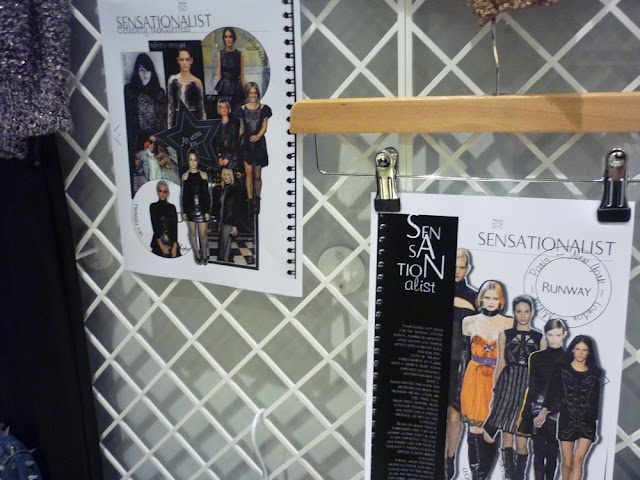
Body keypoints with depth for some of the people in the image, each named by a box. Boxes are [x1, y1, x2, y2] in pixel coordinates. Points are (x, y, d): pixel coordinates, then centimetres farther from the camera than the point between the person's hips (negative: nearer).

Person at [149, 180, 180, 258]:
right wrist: (161, 246, -11)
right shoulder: (153, 206, 3)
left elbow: (175, 227, 1)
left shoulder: (172, 207, 8)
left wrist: (175, 247, -10)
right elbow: (155, 227, -3)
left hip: (172, 242, 2)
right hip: (158, 243, -2)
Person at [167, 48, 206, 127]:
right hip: (178, 119, 1)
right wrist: (169, 126, 2)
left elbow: (201, 108, 5)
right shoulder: (173, 80, 7)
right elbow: (170, 105, 7)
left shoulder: (197, 82, 3)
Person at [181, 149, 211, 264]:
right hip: (190, 208, 2)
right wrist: (184, 211, 5)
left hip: (202, 208, -2)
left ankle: (204, 254, 19)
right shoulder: (185, 176, 1)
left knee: (203, 234, -2)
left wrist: (207, 211, -3)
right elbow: (184, 195, 6)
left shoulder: (203, 175, -2)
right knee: (193, 232, 10)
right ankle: (197, 254, 26)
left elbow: (207, 194, 0)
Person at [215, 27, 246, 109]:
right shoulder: (220, 54, 5)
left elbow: (242, 75, 3)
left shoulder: (240, 54, 3)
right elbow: (218, 74, 6)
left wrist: (245, 91, -1)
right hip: (224, 87, 0)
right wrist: (216, 89, -2)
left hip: (236, 86, 0)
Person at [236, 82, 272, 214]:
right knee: (248, 172, -8)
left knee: (257, 175, 4)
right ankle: (250, 200, -5)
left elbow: (264, 126, 1)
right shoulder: (242, 109, 7)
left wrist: (258, 136, -17)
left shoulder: (263, 109, 5)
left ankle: (257, 200, 16)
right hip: (246, 143, 0)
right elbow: (242, 128, 13)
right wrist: (240, 140, 10)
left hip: (259, 142, 0)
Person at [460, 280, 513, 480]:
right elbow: (463, 353, 9)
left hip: (498, 382, 0)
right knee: (475, 428, 0)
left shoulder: (509, 324, 1)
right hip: (474, 380, 1)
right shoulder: (469, 321, 5)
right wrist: (460, 383, 7)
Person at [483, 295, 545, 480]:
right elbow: (500, 364, 9)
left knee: (522, 439, 0)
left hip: (528, 388, 0)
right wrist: (495, 392, 5)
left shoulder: (540, 338, 10)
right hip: (507, 385, 0)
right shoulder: (505, 335, 10)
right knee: (507, 436, -4)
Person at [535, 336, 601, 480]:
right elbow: (551, 392, -2)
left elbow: (595, 401, 13)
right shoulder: (561, 369, 3)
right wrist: (543, 412, -15)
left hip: (587, 422, 0)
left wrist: (595, 427, 15)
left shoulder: (595, 373, 7)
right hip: (566, 420, 0)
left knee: (577, 460, -11)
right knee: (567, 463, 5)